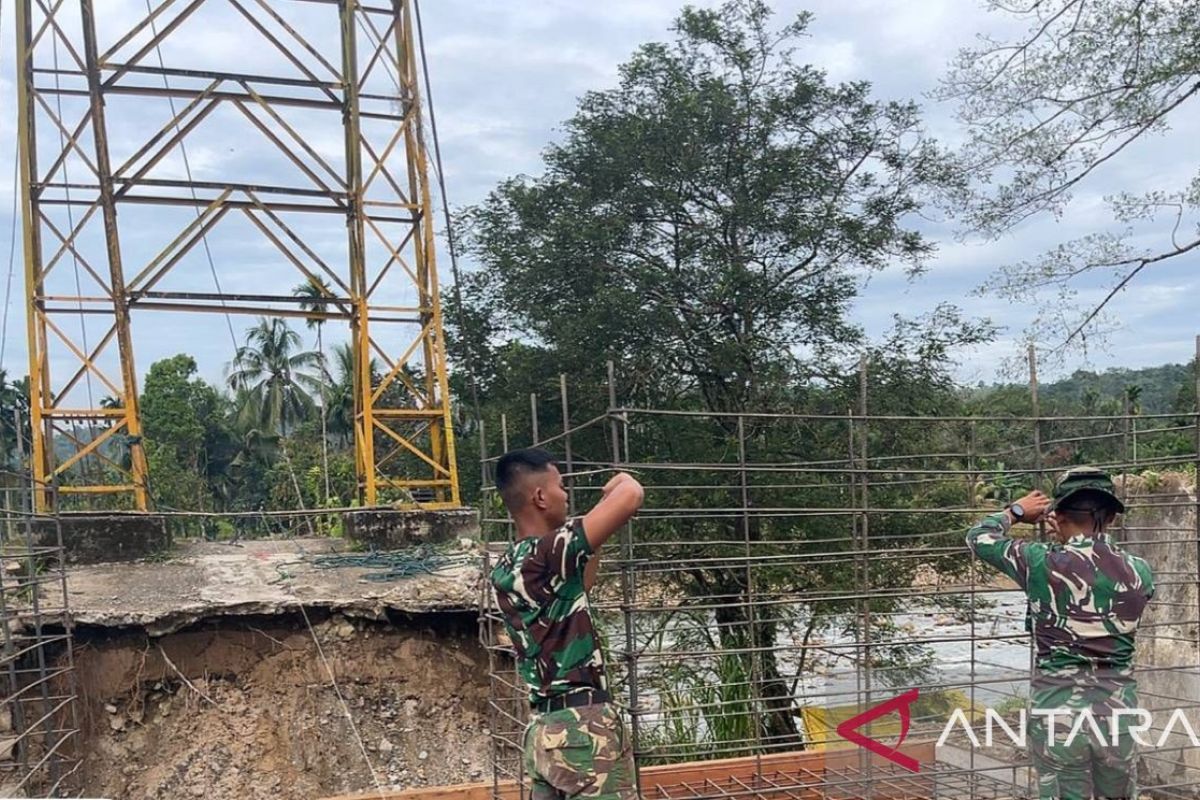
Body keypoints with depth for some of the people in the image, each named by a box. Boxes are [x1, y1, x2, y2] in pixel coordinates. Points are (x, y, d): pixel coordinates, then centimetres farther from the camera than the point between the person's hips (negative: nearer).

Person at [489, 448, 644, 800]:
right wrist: (620, 483, 1)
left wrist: (605, 503, 24)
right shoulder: (544, 554, -17)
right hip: (583, 726, -9)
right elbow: (631, 495, -24)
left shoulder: (505, 570, 10)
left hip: (545, 730, 9)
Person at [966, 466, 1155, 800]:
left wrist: (1016, 511, 20)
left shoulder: (1042, 563, -11)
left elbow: (978, 537, 4)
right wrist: (1068, 543, 25)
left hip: (1058, 711, -3)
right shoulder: (1140, 571, -2)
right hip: (1117, 710, 3)